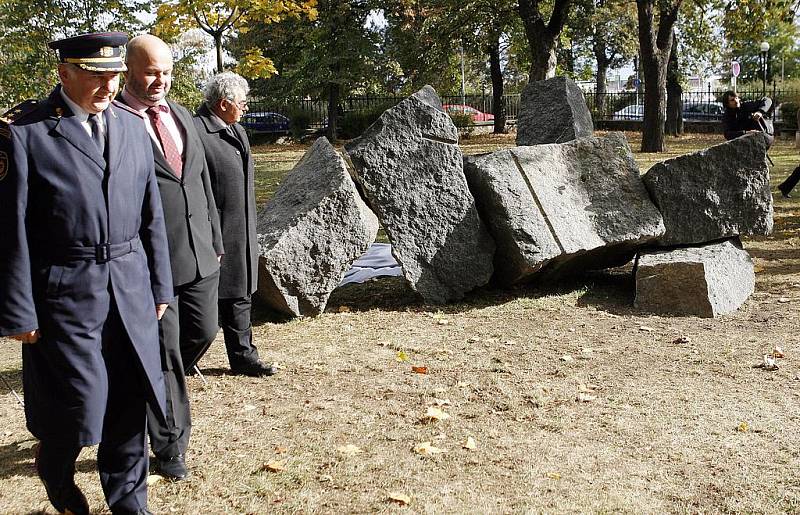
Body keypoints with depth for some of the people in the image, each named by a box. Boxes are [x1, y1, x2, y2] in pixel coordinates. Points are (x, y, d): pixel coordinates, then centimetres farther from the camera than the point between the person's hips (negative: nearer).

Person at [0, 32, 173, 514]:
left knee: (130, 402, 11)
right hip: (65, 292, -4)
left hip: (130, 289, 5)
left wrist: (159, 287, 11)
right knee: (78, 404, 3)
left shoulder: (133, 125, 7)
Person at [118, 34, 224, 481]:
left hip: (201, 253, 7)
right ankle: (170, 445, 22)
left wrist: (215, 239, 16)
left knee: (203, 332, 15)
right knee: (165, 350, 4)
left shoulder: (181, 116, 13)